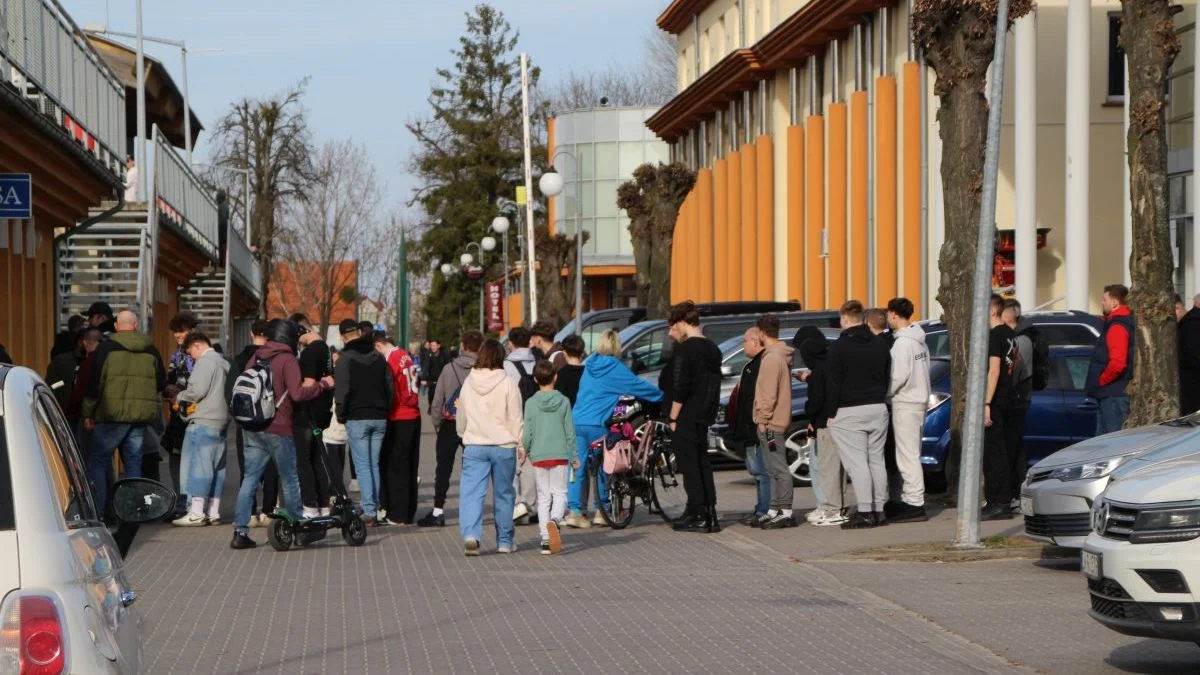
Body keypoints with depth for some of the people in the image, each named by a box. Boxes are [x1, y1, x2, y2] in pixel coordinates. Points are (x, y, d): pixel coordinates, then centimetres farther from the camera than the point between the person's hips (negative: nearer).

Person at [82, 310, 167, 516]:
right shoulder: (150, 351, 9)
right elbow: (162, 383, 14)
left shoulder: (106, 348, -4)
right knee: (133, 462, 11)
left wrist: (88, 413, 1)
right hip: (141, 416, 4)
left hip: (112, 414, -4)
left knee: (98, 461, 4)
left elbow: (94, 382, -6)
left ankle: (97, 511, -3)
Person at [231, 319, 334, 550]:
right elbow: (297, 394, -18)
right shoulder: (287, 360, -9)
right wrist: (322, 384, -7)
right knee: (289, 479, 7)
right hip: (278, 429, -6)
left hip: (253, 428, 6)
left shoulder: (257, 357, 10)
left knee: (249, 479, 4)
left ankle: (240, 531, -2)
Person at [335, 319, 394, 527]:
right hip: (379, 419, 5)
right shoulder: (378, 357, 10)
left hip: (357, 419, -5)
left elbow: (342, 389, -12)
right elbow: (390, 387, 11)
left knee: (363, 466, -5)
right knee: (374, 464, 12)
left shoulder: (347, 358, -7)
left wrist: (341, 415, -2)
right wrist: (385, 410, 15)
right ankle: (375, 508, 12)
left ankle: (369, 512, -11)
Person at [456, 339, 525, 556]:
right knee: (503, 494, 10)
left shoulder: (469, 383, 4)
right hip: (503, 446, -2)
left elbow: (461, 417, 14)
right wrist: (520, 444, 4)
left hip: (474, 446, 2)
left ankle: (470, 535, -22)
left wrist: (464, 436, 31)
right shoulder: (507, 383, -7)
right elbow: (516, 417, -5)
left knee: (471, 492, -2)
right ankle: (505, 541, 17)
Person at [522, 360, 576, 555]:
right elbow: (570, 431, 0)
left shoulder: (531, 403, -5)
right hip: (560, 455, 0)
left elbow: (528, 433, -4)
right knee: (560, 493, 7)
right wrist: (574, 456, 9)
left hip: (538, 456, 0)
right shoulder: (563, 402, -3)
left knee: (543, 497, 8)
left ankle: (545, 540, 4)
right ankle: (554, 520, -25)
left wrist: (524, 451, 15)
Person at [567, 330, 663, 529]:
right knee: (603, 467, 9)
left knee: (577, 468, 4)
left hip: (577, 421, 5)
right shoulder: (614, 367, -4)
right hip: (597, 424, -5)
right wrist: (661, 395, 14)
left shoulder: (590, 365, 15)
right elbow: (638, 385, -1)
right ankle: (602, 510, 13)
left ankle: (573, 510, -4)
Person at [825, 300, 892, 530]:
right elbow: (887, 378, 16)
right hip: (878, 409, 6)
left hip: (849, 413, -6)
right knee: (877, 460, 10)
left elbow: (833, 383, -10)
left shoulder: (839, 347, -10)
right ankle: (879, 510, 11)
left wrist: (831, 413, -4)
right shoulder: (880, 345, 10)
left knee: (857, 462, -7)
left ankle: (865, 512, -12)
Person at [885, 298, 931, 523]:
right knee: (910, 455, 15)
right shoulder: (919, 341, 13)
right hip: (919, 399, 10)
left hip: (905, 403, -10)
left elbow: (899, 376, -22)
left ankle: (915, 505, -10)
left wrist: (883, 394, -7)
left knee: (908, 456, -9)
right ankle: (910, 499, 21)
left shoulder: (902, 343, -16)